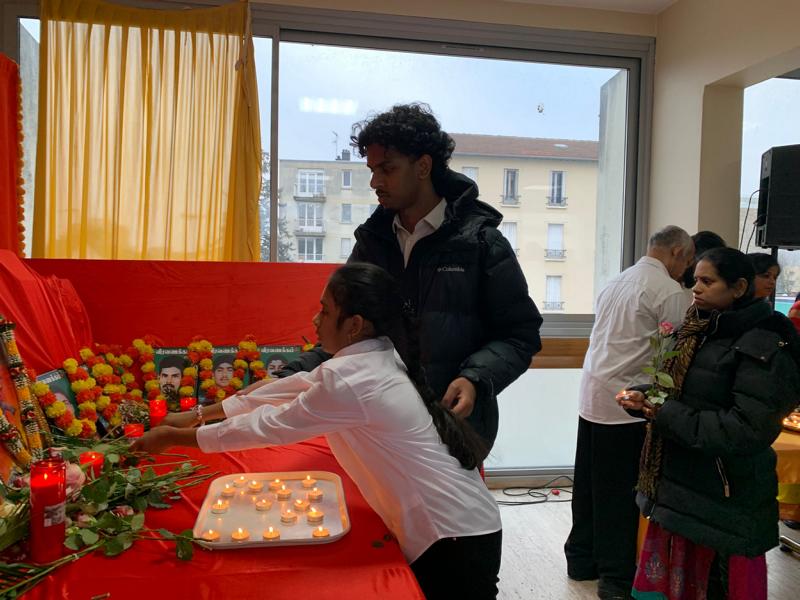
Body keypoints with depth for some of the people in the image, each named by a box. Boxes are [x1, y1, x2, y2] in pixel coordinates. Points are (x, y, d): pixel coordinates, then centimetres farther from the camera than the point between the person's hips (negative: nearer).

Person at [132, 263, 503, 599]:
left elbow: (270, 426, -15)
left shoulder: (353, 380, -25)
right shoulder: (369, 358, 3)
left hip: (455, 541, -8)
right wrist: (197, 414, 12)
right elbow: (295, 388, 9)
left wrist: (173, 437, -2)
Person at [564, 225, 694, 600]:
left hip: (592, 396, 8)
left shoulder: (617, 281, 14)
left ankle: (582, 561, 30)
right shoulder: (670, 292, -10)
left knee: (588, 484, 16)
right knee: (621, 493, 3)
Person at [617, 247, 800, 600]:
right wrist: (644, 399, -2)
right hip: (677, 485, 7)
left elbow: (748, 429, -23)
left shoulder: (764, 347, -15)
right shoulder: (698, 332, 9)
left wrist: (666, 416, -21)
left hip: (726, 501, -7)